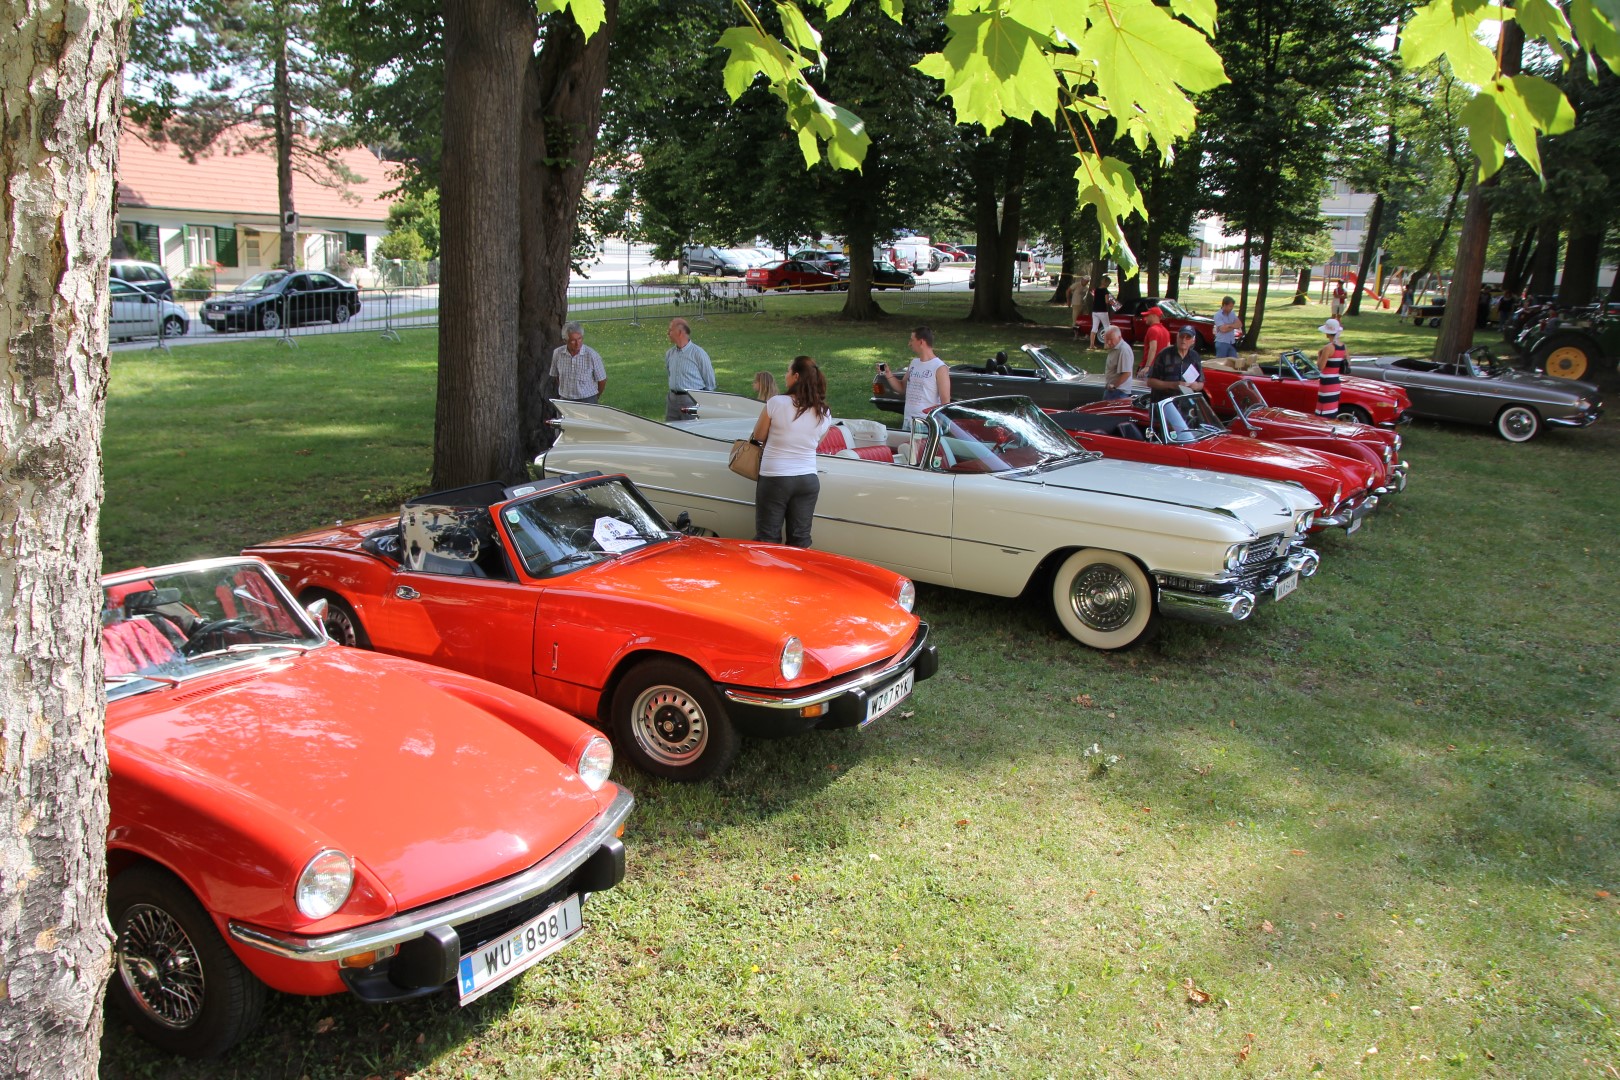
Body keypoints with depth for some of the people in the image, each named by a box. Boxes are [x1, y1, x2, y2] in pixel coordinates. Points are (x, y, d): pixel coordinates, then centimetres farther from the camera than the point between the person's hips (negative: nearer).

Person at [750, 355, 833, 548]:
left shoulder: (776, 403, -12)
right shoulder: (824, 413, 0)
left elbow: (759, 436, -1)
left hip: (774, 479, -4)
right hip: (808, 480, 4)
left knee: (767, 539, 4)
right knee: (800, 542, 11)